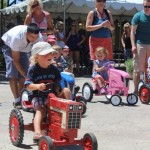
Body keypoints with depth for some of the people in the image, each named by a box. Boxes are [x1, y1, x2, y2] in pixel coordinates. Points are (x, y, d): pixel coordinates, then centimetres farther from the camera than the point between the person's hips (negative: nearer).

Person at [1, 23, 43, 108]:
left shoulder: (39, 38, -31)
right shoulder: (17, 37, -42)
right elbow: (15, 60, -33)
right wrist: (25, 75, -35)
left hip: (24, 48, 4)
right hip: (9, 46, -4)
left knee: (22, 76, -6)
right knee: (12, 73, -18)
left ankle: (21, 98, 7)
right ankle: (17, 100, -17)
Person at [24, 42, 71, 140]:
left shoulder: (54, 69, 7)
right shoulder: (33, 69, -5)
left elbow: (58, 83, 10)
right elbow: (28, 86, -12)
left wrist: (58, 89, -14)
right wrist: (37, 86, -33)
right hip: (38, 96, -4)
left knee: (66, 91, -18)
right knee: (41, 110, -31)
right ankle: (38, 132, -44)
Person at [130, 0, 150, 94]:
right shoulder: (138, 16, -1)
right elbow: (132, 31, -3)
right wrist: (133, 45, -13)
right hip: (140, 44, -4)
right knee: (137, 68, -2)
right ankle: (136, 89, 2)